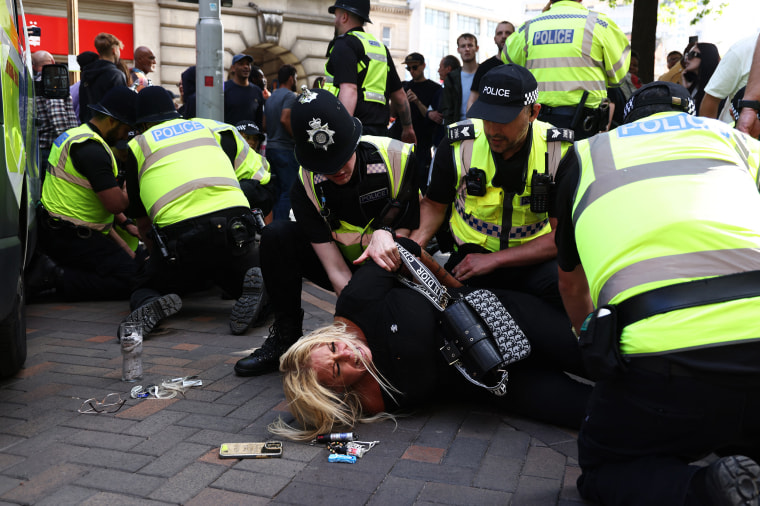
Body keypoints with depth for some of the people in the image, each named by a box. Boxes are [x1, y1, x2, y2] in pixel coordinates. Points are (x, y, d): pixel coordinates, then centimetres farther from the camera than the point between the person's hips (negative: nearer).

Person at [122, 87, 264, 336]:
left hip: (181, 232, -2)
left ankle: (151, 306, -14)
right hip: (234, 216, 2)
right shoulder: (205, 127, 26)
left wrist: (159, 255, 42)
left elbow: (142, 221, 24)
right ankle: (253, 288, -10)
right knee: (241, 278, 26)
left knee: (143, 288, 22)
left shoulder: (138, 145, 18)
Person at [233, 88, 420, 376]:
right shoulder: (306, 187, -16)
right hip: (350, 271, 3)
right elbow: (336, 270, -22)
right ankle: (285, 338, -9)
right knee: (276, 235, -20)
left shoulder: (399, 158, -21)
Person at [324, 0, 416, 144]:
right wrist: (407, 127, 37)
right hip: (380, 131, 8)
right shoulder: (380, 47, 22)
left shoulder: (344, 44, -4)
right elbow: (399, 94, 26)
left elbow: (349, 90, -20)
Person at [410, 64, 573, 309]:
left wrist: (494, 260, -19)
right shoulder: (458, 145, -9)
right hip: (469, 256, 2)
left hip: (534, 259, -1)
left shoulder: (561, 152, -12)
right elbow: (434, 204, 7)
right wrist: (413, 245, -14)